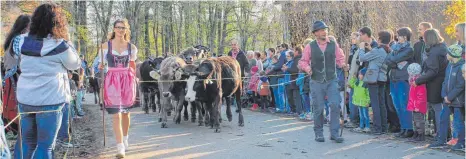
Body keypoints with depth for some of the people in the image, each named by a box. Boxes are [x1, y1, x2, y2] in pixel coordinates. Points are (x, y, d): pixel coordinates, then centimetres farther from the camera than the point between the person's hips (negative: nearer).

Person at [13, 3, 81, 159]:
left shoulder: (23, 41, -1)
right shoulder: (60, 46, -13)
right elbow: (75, 64, 3)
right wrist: (66, 41, 5)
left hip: (24, 98, 5)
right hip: (50, 101, -5)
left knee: (26, 141, 18)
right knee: (45, 145, 5)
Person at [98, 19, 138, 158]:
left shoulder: (131, 47, 5)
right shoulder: (106, 46, 0)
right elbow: (101, 64, 11)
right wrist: (101, 67, -7)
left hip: (127, 80, 2)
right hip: (112, 81, -2)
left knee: (126, 112, 14)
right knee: (116, 114, -9)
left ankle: (125, 139, 36)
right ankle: (120, 147, -10)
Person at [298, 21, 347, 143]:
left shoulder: (334, 45, 5)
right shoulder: (310, 47, 1)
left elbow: (340, 58, 9)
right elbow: (303, 62, 6)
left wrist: (343, 64, -12)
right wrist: (307, 68, -14)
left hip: (332, 81, 1)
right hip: (316, 82, -1)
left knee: (335, 105, -8)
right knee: (318, 108, 4)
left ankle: (334, 133, 2)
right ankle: (318, 133, 19)